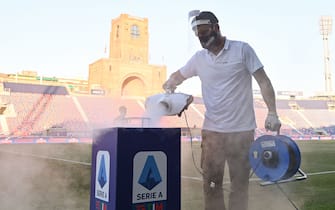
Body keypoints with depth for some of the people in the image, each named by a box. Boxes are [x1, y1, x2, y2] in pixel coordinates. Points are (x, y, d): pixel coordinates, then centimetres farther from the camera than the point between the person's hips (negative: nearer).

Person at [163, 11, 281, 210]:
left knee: (240, 183, 7)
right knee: (211, 182, 7)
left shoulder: (242, 49, -2)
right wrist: (170, 83, -3)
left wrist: (272, 113, -13)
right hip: (212, 130, 3)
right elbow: (178, 75, 21)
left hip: (242, 130, -3)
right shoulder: (199, 58, 8)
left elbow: (263, 81, -3)